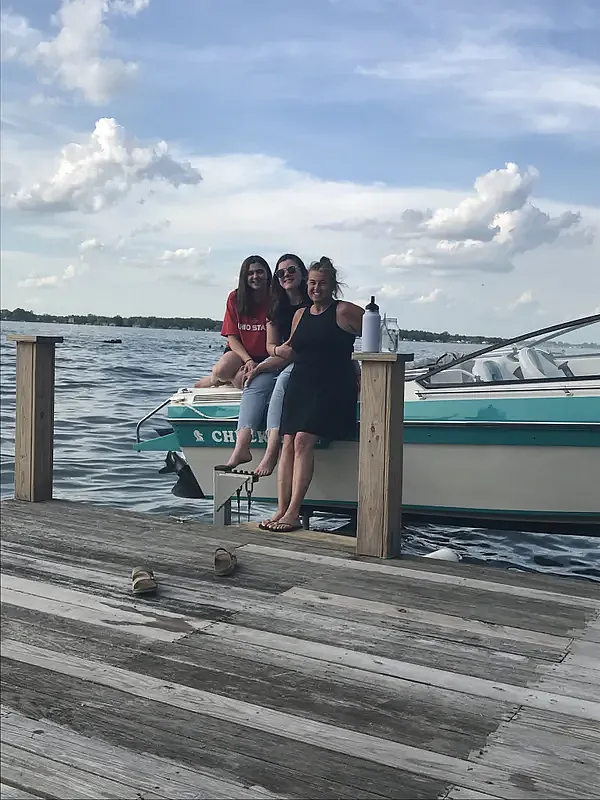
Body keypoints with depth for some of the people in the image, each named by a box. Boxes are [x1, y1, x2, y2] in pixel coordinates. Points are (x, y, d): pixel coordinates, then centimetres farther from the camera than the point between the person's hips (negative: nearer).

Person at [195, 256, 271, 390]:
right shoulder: (235, 297, 1)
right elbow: (232, 337, -1)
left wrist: (256, 365, -20)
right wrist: (248, 360, -17)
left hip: (264, 357, -2)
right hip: (239, 352, 2)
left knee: (241, 380, -35)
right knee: (221, 370, -33)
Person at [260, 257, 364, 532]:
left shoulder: (344, 311, -2)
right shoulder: (300, 315, 17)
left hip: (333, 386, -6)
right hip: (300, 384, 6)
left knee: (303, 440, -20)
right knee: (289, 442, -9)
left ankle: (293, 513, -20)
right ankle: (281, 510, -10)